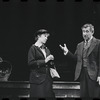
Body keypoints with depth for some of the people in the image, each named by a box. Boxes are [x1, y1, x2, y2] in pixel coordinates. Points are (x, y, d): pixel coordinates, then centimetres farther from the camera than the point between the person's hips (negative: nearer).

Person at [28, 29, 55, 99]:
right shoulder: (33, 48, -2)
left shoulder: (46, 49, 17)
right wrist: (45, 61, -14)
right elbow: (30, 63, -12)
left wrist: (51, 59, 5)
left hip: (47, 78, 6)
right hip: (38, 78, -6)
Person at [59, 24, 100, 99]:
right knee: (83, 95, 8)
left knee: (94, 95, -3)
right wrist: (67, 52, -2)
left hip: (93, 74, -5)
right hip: (82, 73, 6)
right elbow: (76, 58, 13)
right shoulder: (79, 45, 16)